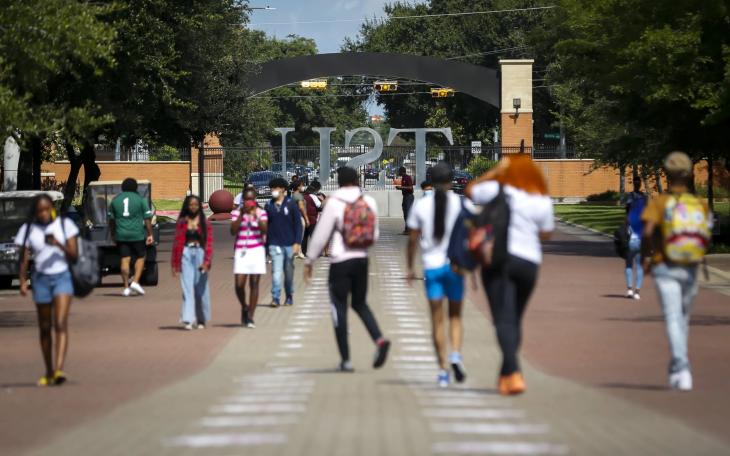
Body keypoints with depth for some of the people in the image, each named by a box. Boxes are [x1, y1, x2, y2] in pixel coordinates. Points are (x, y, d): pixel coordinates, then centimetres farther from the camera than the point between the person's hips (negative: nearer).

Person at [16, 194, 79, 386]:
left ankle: (59, 370, -27)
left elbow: (74, 255, -3)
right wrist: (23, 282, -11)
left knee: (61, 324, -17)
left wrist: (59, 244, -20)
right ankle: (48, 372, 20)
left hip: (62, 277, -2)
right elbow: (24, 260, 2)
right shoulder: (28, 230, 1)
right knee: (45, 328, 9)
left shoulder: (64, 225, 0)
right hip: (41, 278, 2)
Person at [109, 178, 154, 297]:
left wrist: (113, 234, 23)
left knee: (125, 260, 3)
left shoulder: (115, 200, 7)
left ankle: (126, 287, 2)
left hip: (121, 235, 2)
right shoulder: (140, 199, -2)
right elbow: (147, 219, -3)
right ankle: (135, 281, -3)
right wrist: (150, 234, 2)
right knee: (140, 257, 11)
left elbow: (111, 220, 13)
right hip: (137, 234, -2)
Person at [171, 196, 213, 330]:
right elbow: (177, 243, 8)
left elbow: (209, 243, -2)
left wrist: (206, 261, -14)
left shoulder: (205, 224, 4)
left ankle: (201, 320, 19)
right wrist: (175, 263, 6)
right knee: (187, 287, -7)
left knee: (200, 289, 6)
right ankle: (187, 320, -14)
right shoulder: (181, 223, 7)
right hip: (186, 255, 0)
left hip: (200, 254, 0)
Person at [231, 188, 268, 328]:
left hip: (257, 250, 0)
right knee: (239, 285, -6)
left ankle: (250, 317, 4)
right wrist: (241, 215, -15)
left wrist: (256, 217, -23)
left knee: (254, 284, -1)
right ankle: (244, 308, 23)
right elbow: (233, 231, -9)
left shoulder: (261, 213, 2)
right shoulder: (237, 213, 3)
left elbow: (265, 230, -11)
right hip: (241, 251, 0)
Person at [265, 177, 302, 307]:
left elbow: (298, 224, -1)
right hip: (275, 244, 1)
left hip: (289, 244, -1)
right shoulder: (269, 206, 5)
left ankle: (289, 297, 24)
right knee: (276, 271, -12)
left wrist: (297, 243, -8)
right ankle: (275, 298, -13)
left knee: (289, 272, 10)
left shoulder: (291, 205, -1)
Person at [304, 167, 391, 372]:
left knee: (339, 308, 4)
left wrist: (309, 261, 1)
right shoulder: (369, 202, 3)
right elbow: (374, 235, 9)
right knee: (360, 304, 19)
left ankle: (346, 359, 3)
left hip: (340, 261, -5)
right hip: (362, 259, 5)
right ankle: (379, 339, -5)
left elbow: (321, 235, -9)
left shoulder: (334, 203, -10)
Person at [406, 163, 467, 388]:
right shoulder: (460, 203, -3)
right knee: (455, 316, 14)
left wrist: (410, 268, 13)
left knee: (437, 320, 5)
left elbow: (413, 240, 3)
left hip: (431, 266, 0)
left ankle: (443, 370, 1)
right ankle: (455, 354, -11)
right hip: (455, 265, 0)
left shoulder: (421, 204, 1)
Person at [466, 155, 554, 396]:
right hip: (529, 262, 3)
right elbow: (546, 233, 7)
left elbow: (470, 191, 11)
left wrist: (495, 172, 11)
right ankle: (505, 375, 21)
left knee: (504, 319, -9)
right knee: (515, 319, 17)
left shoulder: (498, 190, -4)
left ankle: (514, 374, -25)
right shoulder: (543, 201, 2)